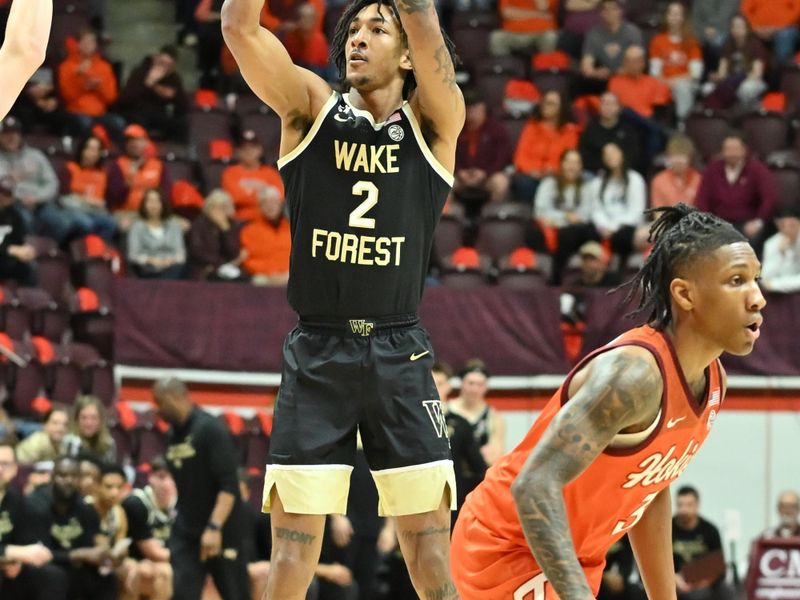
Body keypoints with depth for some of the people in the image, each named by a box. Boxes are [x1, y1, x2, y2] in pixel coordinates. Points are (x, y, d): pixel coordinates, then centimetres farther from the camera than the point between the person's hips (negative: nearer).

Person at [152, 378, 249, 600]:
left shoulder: (210, 430, -13)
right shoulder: (173, 435, 10)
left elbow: (229, 486, -19)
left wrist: (215, 528, -27)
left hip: (220, 532, -7)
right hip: (186, 531, 7)